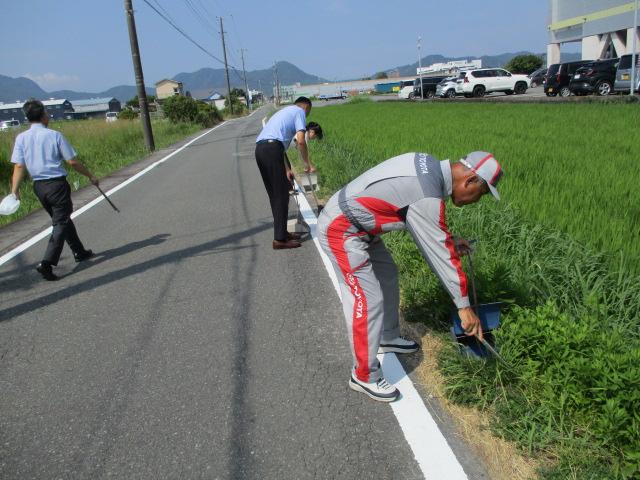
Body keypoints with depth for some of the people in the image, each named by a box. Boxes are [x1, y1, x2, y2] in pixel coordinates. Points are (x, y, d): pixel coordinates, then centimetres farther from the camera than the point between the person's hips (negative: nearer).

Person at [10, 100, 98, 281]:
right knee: (61, 223, -2)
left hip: (38, 186, 5)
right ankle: (47, 263, -14)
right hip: (57, 184, -5)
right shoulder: (54, 135, -8)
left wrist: (14, 190, 0)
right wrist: (90, 176, 5)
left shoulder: (21, 138, 2)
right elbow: (72, 162, -7)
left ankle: (79, 252, 31)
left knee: (62, 219, 19)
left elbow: (19, 166, -5)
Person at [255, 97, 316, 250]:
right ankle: (280, 239, -2)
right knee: (281, 195, -3)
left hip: (260, 149, 9)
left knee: (274, 195, 15)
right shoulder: (299, 112, 8)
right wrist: (307, 163, 5)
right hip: (271, 149, -9)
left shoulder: (285, 112, 33)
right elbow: (301, 141, -6)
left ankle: (282, 232, 23)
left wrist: (286, 169, 29)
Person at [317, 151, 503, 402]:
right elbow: (440, 254, -20)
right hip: (341, 230, -11)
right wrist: (464, 306, -11)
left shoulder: (429, 164, 0)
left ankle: (388, 338, 40)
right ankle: (364, 376, 7)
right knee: (368, 300, -9)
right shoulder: (427, 197, -26)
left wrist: (449, 239, 16)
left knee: (387, 275, 21)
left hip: (358, 223, 11)